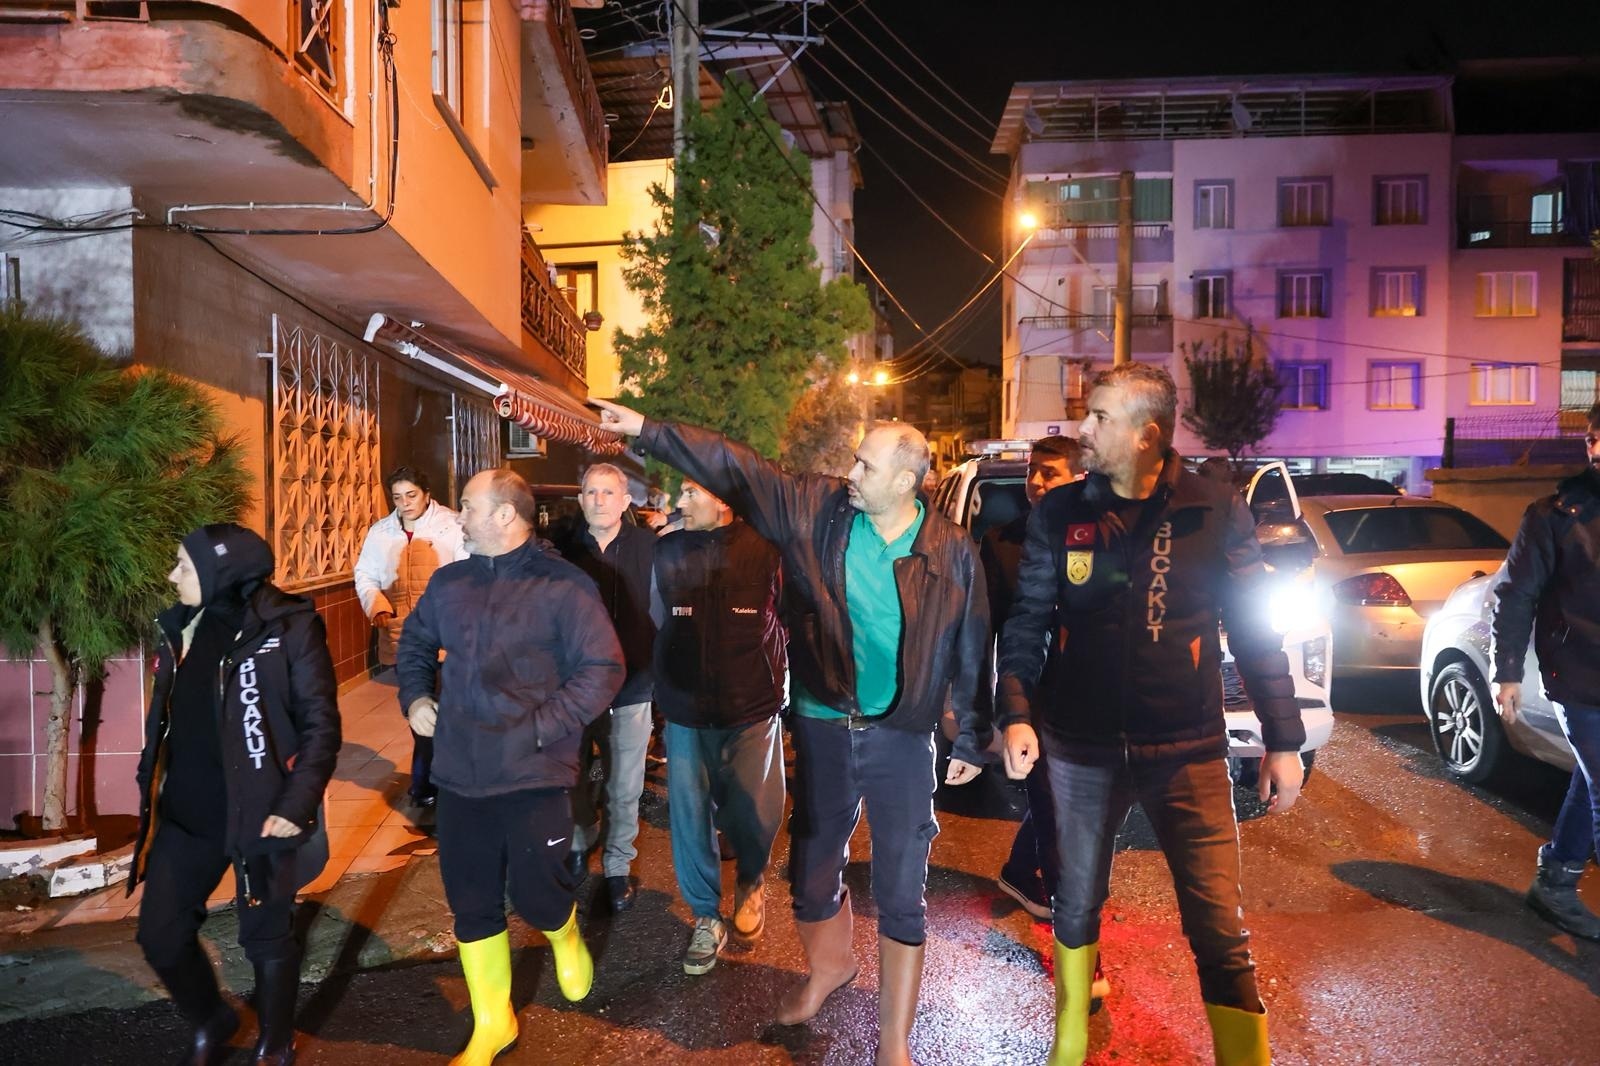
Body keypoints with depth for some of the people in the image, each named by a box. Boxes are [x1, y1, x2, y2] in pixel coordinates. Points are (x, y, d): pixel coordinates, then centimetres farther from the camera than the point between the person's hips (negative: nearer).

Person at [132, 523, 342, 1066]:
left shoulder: (287, 627, -14)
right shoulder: (183, 627, 6)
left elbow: (321, 724, -14)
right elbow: (167, 721, 16)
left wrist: (297, 805, -20)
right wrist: (152, 791, 16)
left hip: (261, 814, -6)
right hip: (186, 814, 6)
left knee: (265, 937, 9)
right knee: (159, 934, 13)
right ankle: (209, 1022, 40)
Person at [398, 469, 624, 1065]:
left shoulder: (563, 586, -10)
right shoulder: (449, 584, 7)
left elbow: (603, 669, -13)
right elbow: (415, 642, 25)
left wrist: (545, 725, -18)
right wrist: (414, 697, 9)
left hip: (533, 776, -5)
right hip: (460, 774, 5)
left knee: (535, 893, 1)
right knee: (471, 904, 11)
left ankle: (565, 938, 39)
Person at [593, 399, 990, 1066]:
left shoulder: (951, 551, -9)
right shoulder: (816, 509, -6)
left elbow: (970, 653, -2)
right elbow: (733, 467, -8)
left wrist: (971, 740, 3)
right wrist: (647, 431, -13)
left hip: (901, 737, -2)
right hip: (822, 728, 3)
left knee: (901, 894, 6)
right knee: (811, 871, 20)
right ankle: (829, 965, 51)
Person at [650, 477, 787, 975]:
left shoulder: (764, 549, -8)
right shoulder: (666, 552, 1)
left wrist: (783, 681, 2)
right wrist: (668, 684, 12)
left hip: (751, 708, -2)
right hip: (685, 710, 3)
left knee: (755, 816, 4)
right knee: (689, 816, 6)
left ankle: (749, 882, 37)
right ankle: (706, 918, 26)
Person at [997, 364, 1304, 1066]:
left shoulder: (1217, 515, -4)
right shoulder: (1059, 515, -1)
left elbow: (1256, 633, 1)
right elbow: (1028, 621, 2)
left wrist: (1284, 739, 0)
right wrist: (1016, 712, -10)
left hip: (1187, 752, -2)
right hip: (1081, 748, 2)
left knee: (1220, 933, -1)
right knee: (1076, 905, 18)